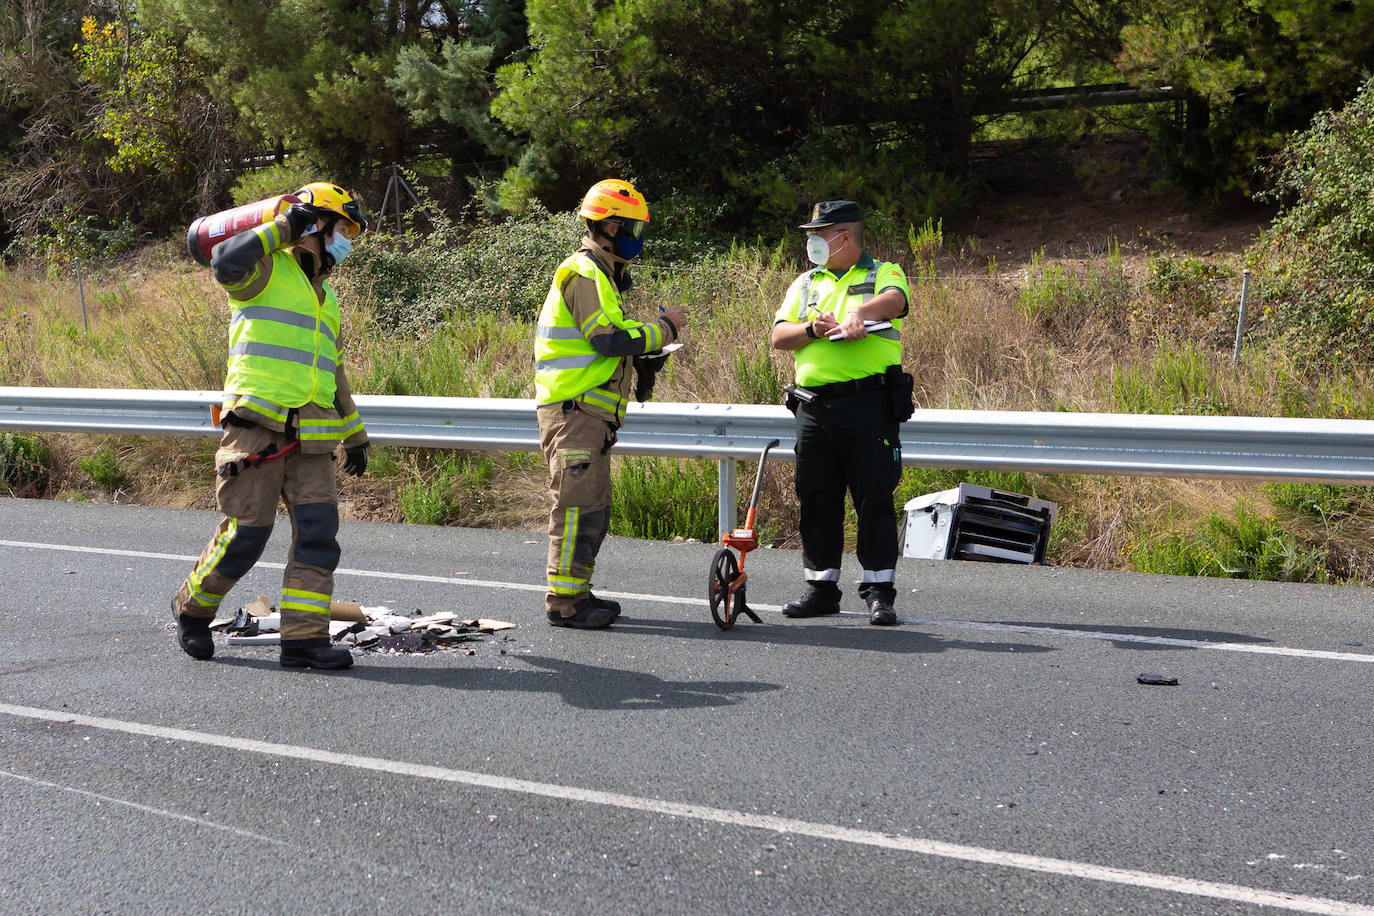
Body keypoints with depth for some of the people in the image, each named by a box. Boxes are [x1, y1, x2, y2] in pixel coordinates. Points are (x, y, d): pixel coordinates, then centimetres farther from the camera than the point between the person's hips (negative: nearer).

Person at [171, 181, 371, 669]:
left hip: (310, 437, 7)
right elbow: (227, 263, -24)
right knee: (246, 530, -6)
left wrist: (355, 434, 31)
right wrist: (282, 228, -12)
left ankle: (304, 637, -7)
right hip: (258, 423, -7)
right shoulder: (267, 269, 1)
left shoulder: (324, 296, 25)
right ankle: (192, 608, 17)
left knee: (318, 530, -7)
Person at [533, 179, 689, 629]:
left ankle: (577, 593, 21)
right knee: (578, 504, -9)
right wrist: (664, 328, -12)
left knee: (593, 507, 14)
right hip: (574, 410, -11)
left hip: (590, 411, 11)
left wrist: (647, 354, 8)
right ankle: (564, 601, -6)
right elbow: (609, 340, -22)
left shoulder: (601, 274, 21)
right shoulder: (584, 273, -13)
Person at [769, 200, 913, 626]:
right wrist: (812, 329, -10)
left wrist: (858, 313, -36)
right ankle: (822, 587, 17)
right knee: (816, 499, 7)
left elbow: (895, 301, -17)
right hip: (813, 406, 5)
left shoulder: (883, 273, 6)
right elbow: (778, 337, 10)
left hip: (868, 403, -5)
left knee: (874, 497, -4)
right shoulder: (806, 283, 19)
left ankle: (879, 591, 0)